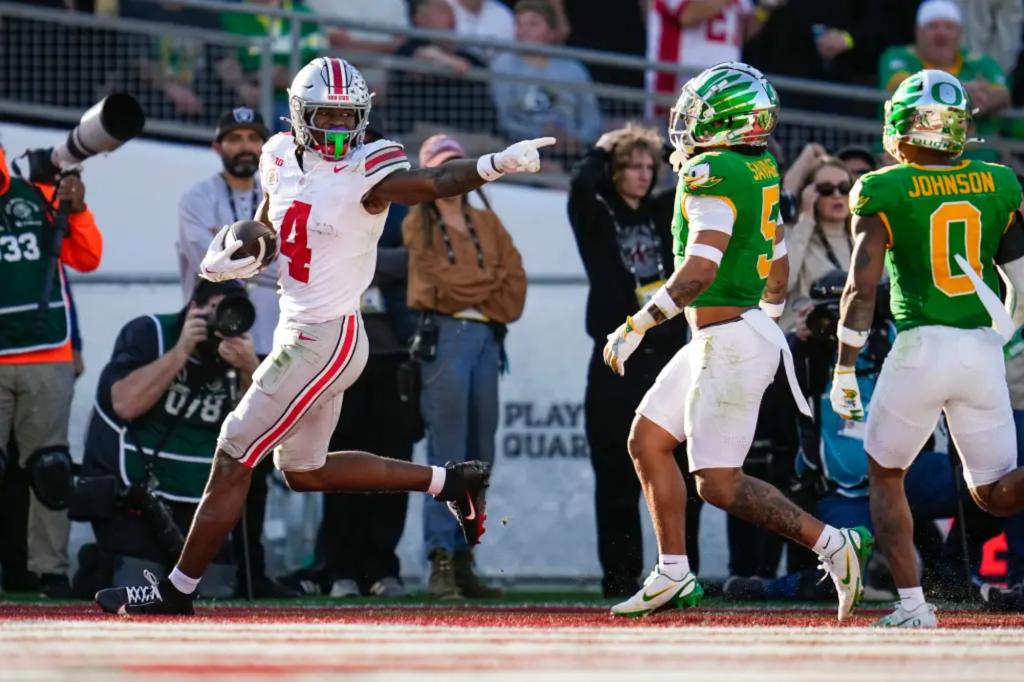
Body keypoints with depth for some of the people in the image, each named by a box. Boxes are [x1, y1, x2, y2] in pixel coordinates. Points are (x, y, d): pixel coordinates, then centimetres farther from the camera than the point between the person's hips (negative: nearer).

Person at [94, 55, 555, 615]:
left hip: (326, 342, -9)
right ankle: (449, 481, 27)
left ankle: (176, 591, 9)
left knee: (232, 459, -2)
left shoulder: (367, 173, -17)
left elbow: (437, 183, -30)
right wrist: (228, 258, -2)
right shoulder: (282, 158, 5)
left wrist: (500, 163, -49)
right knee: (304, 472, 21)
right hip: (297, 333, 9)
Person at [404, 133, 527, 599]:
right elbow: (444, 282, -7)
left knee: (480, 457, 3)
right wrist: (493, 280, 1)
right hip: (445, 336, -5)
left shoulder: (486, 222, 20)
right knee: (448, 456, -12)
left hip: (488, 337, 5)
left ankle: (464, 561, 6)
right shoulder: (419, 225, 6)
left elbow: (516, 283, 9)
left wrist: (472, 288, -4)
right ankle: (441, 564, -15)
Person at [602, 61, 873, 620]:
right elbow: (778, 271, 20)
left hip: (730, 343, -10)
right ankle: (673, 577, 16)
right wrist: (768, 324, 34)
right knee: (647, 440, 15)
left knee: (719, 485, -7)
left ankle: (833, 544, -7)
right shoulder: (758, 171, 11)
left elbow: (700, 270, -27)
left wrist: (636, 327, -23)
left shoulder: (713, 174, -18)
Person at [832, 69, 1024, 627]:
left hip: (921, 347, -3)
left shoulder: (884, 191, -4)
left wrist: (844, 372, -4)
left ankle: (912, 603, 6)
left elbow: (862, 287, -8)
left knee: (884, 475, 18)